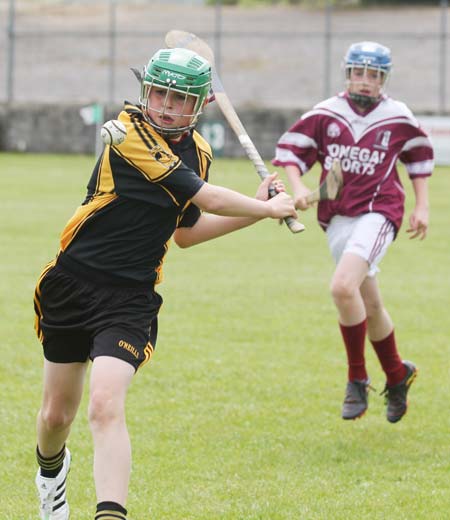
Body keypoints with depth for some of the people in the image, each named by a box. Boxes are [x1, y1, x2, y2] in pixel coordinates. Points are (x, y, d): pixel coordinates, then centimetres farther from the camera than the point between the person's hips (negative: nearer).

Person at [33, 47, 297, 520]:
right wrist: (268, 208, -2)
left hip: (129, 299, 2)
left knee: (105, 406, -21)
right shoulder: (129, 133, -16)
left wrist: (257, 210, 13)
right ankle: (51, 468, 48)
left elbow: (185, 231, 20)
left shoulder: (197, 152, 5)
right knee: (57, 414, 14)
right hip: (72, 284, -2)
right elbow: (207, 198, -16)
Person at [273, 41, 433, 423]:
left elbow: (419, 155, 15)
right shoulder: (326, 114, 1)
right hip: (337, 218, 4)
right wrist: (298, 187, -11)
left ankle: (357, 378, -12)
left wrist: (422, 206, 12)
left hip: (378, 213, -4)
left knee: (343, 286, -26)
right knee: (370, 306, 13)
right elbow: (290, 147, 5)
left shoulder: (398, 117, 0)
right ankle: (397, 375, 36)